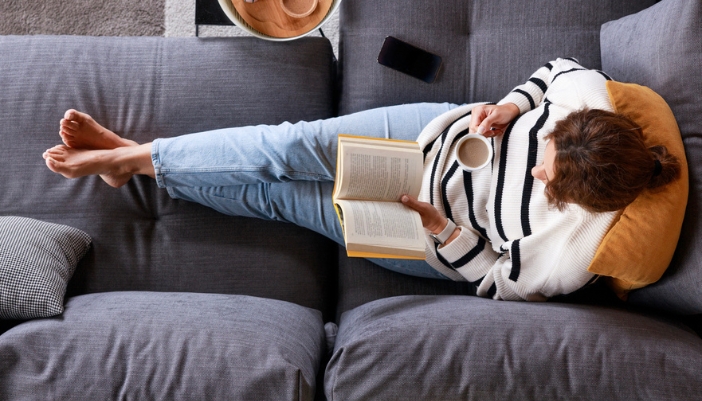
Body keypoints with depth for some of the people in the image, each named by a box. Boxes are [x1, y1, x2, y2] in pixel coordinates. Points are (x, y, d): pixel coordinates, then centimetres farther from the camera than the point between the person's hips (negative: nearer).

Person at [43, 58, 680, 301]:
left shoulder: (568, 256, -33)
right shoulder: (587, 96, -24)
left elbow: (498, 280, -17)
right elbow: (557, 69, -1)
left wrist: (439, 226, -27)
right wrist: (509, 107, -17)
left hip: (447, 247, -4)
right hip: (448, 132, 4)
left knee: (275, 194, -3)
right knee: (296, 145, -11)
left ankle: (136, 161, 19)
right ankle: (132, 154, 9)